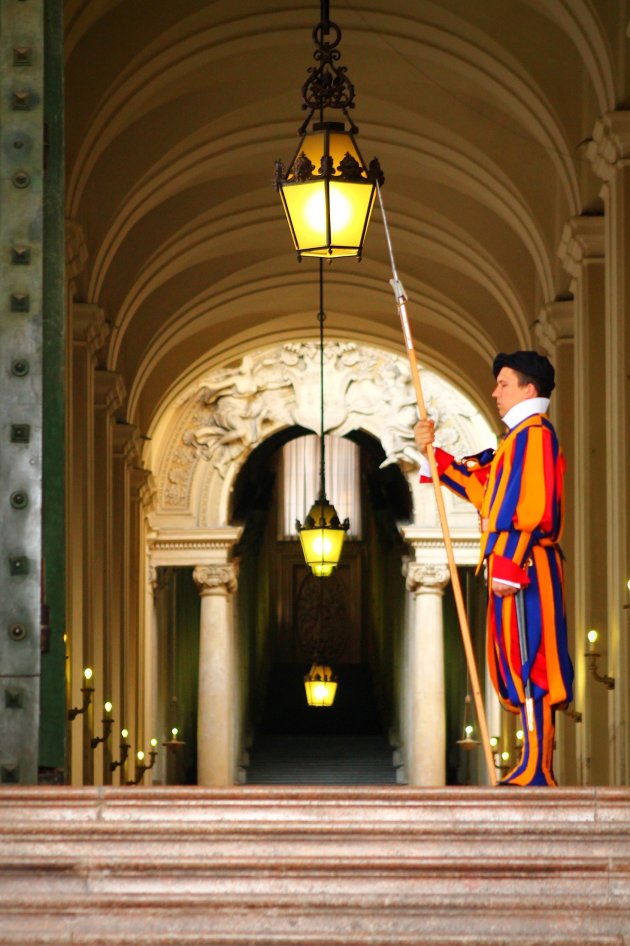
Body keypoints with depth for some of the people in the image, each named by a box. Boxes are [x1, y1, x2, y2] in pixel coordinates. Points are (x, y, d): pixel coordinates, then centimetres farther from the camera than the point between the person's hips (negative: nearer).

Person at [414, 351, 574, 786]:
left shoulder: (535, 433, -11)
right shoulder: (520, 438, 21)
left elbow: (533, 506, -21)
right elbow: (478, 485, 23)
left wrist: (506, 563, -25)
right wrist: (433, 453, 16)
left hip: (524, 568, -10)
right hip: (516, 567, 10)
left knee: (529, 664, -10)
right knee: (523, 666, 11)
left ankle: (537, 771, -11)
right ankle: (535, 767, 14)